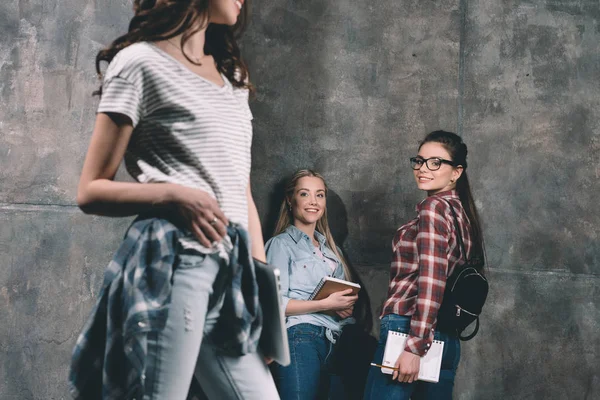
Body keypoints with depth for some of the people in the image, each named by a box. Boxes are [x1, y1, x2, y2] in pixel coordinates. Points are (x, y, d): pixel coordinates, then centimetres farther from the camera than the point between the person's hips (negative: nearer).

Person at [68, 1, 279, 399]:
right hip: (173, 264, -7)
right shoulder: (142, 60, -2)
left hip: (233, 273, 7)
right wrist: (174, 195, -17)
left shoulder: (232, 78, 21)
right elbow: (91, 190, -3)